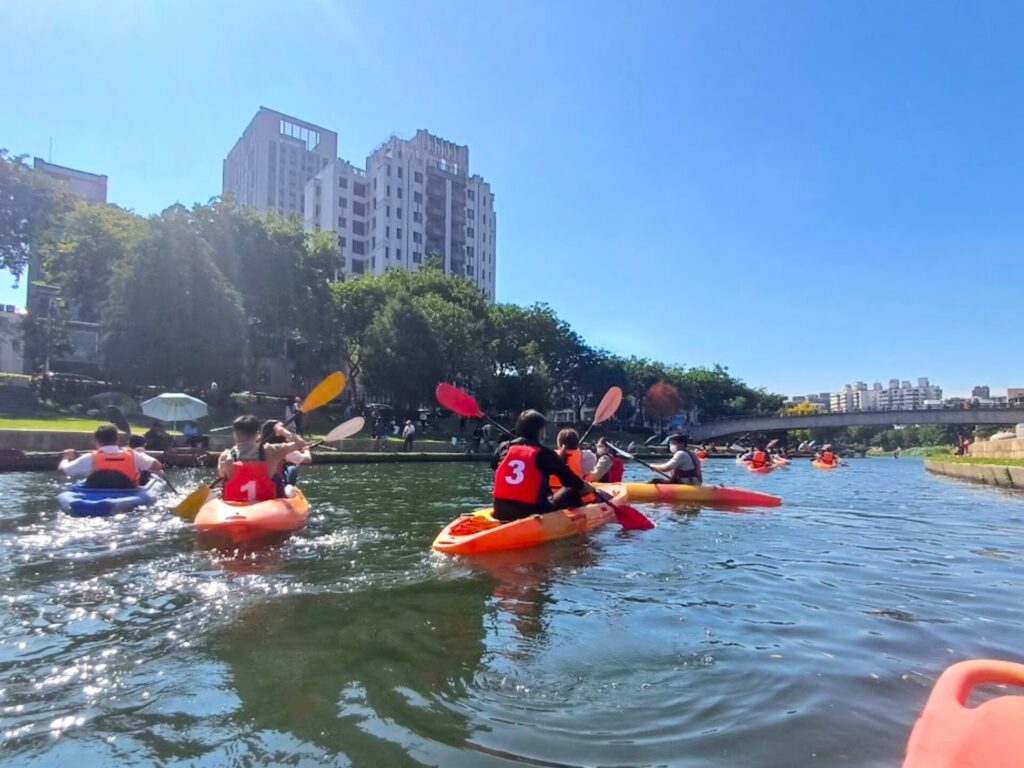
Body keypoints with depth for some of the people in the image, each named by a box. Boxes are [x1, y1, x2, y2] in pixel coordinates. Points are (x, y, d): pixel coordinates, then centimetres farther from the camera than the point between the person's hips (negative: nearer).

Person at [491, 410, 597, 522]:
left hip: (501, 513, 5)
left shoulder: (503, 448, 5)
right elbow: (573, 481, 1)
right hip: (533, 514, -4)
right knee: (572, 491, 16)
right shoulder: (544, 453, -5)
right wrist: (593, 489, 19)